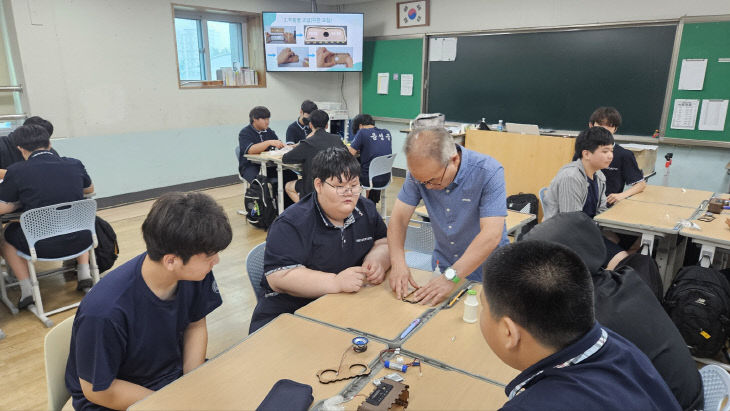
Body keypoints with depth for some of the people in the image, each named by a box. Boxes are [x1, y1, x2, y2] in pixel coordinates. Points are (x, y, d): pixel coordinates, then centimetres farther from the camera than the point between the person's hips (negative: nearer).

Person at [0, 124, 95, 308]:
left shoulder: (17, 171, -8)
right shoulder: (74, 164, 0)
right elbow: (89, 189, 20)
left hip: (43, 246, -3)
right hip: (80, 241, 3)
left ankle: (27, 290, 20)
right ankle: (84, 273, 27)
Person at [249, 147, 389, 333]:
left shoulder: (366, 210, 7)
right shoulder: (291, 224, -14)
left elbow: (384, 242, 14)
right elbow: (278, 277, -22)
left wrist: (377, 260, -11)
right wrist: (336, 282, -30)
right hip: (291, 312, -5)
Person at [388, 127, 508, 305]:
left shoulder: (489, 172, -22)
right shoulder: (419, 172, -10)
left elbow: (491, 235, -28)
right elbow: (399, 218, -9)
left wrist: (451, 277, -34)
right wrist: (398, 263, -26)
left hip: (485, 267, -1)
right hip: (442, 264, 2)